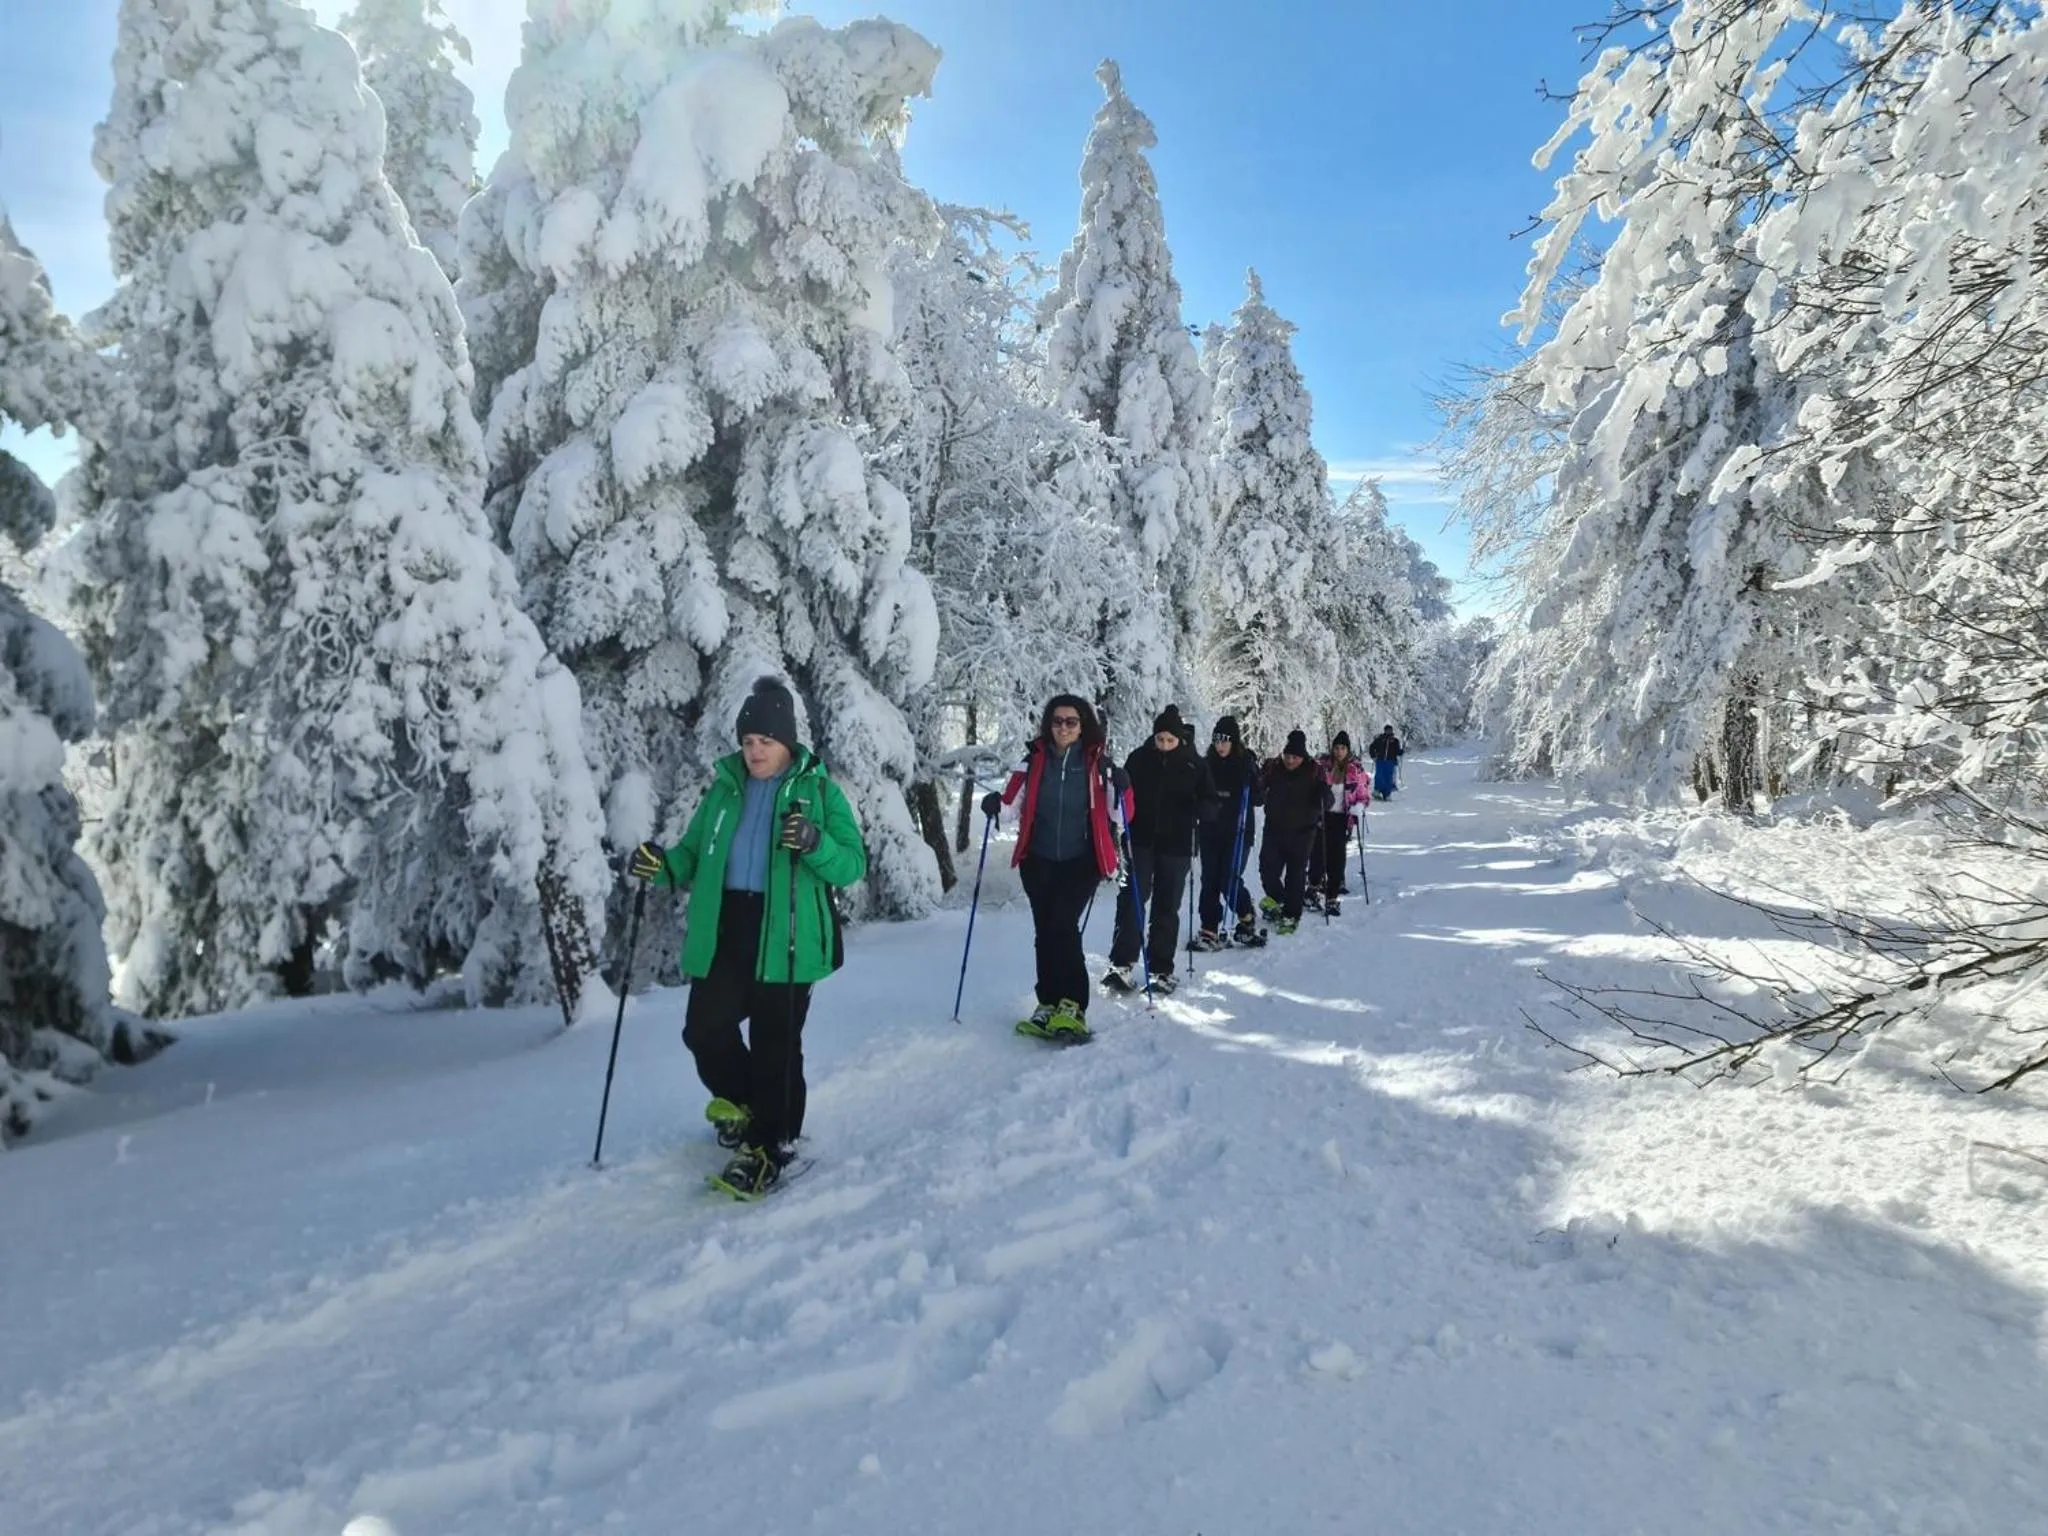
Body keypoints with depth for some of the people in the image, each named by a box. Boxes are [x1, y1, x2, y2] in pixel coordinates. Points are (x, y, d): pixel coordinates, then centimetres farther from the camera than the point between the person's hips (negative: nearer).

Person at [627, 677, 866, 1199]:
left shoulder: (819, 790, -2)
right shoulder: (726, 788, 11)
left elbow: (853, 864, -7)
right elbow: (694, 855, 16)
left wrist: (816, 844, -26)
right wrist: (663, 864, -6)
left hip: (785, 937, -4)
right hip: (723, 934, 5)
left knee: (775, 1044, 2)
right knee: (704, 1029, 4)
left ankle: (770, 1146, 18)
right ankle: (743, 1102, 33)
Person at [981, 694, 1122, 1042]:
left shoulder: (1096, 762, -1)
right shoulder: (1035, 758, 2)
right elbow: (1013, 800, 3)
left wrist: (1121, 788, -18)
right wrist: (996, 804, -18)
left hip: (1081, 861, -3)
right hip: (1039, 861, 3)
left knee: (1062, 925, -17)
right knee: (1045, 932, 7)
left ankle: (1072, 1007, -12)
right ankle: (1050, 1005, 16)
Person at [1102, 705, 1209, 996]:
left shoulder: (1194, 765, -1)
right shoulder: (1139, 759, 0)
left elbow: (1207, 801, 6)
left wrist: (1202, 808, -15)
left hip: (1176, 846, 0)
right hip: (1141, 841, 0)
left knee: (1166, 909, 7)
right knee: (1131, 900, -10)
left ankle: (1160, 970, 15)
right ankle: (1120, 964, -6)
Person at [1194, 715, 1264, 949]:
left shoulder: (1246, 764, -3)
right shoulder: (1206, 765, 7)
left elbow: (1260, 798, -5)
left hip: (1238, 831, -3)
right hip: (1211, 830, 4)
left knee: (1230, 880, -8)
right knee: (1210, 881, 1)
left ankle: (1247, 919, 17)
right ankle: (1209, 931, 7)